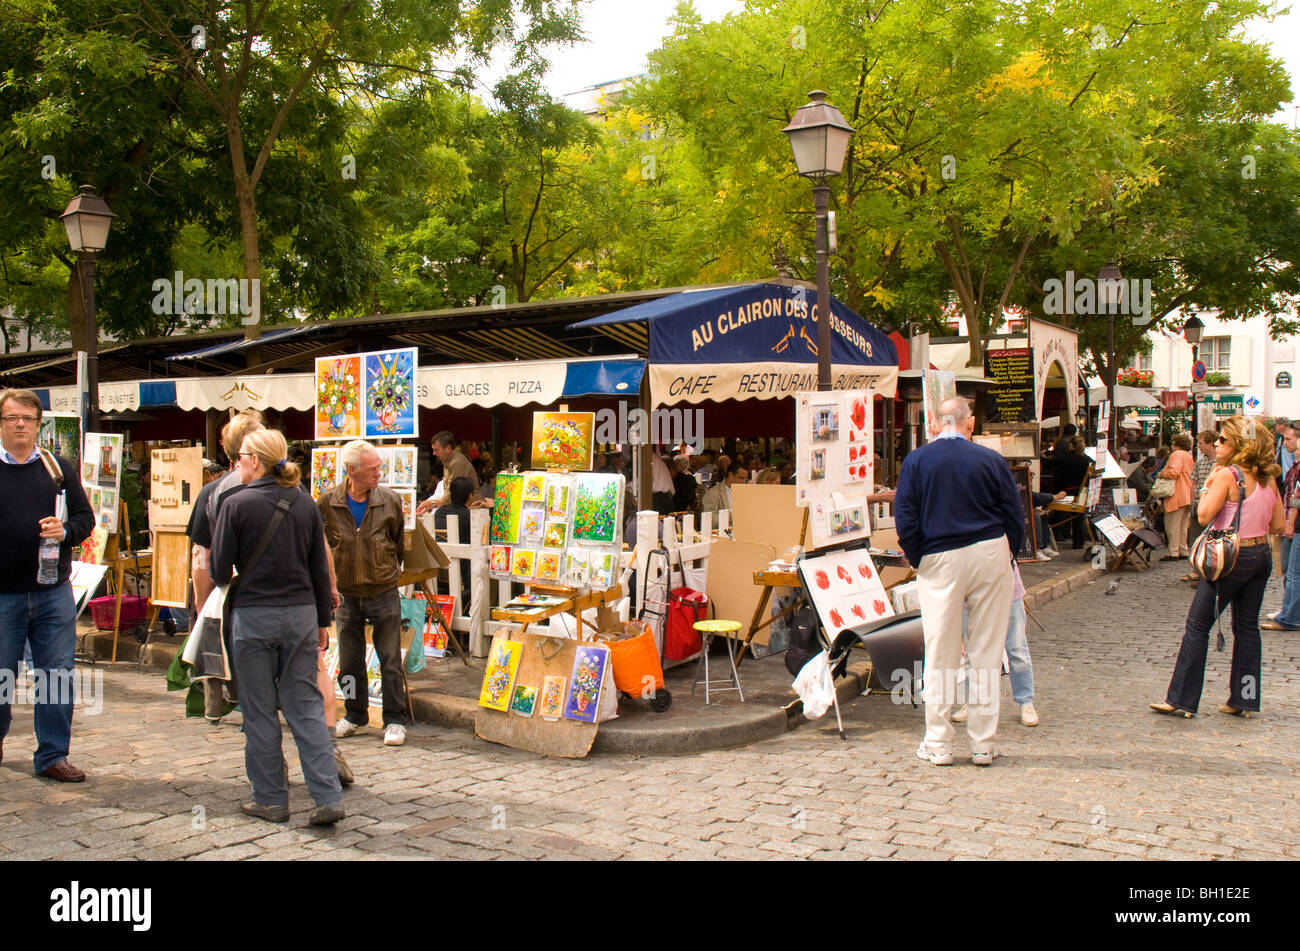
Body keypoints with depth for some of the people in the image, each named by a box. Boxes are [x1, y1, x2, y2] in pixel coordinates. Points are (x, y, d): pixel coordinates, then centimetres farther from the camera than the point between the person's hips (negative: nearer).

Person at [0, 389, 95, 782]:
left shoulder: (59, 469, 8)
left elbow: (86, 517, 10)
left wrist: (65, 531, -11)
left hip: (53, 592, 2)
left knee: (57, 676, 4)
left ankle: (52, 756, 14)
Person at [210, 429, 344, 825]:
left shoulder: (236, 504, -9)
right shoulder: (304, 503, 4)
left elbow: (220, 569, -5)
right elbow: (320, 567, 8)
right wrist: (323, 620, 15)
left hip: (254, 614, -4)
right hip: (301, 613, 4)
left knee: (259, 710, 9)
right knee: (306, 704, 8)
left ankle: (271, 799, 17)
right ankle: (329, 797, 2)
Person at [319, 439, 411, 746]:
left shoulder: (390, 500, -5)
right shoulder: (328, 503, -5)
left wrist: (390, 572, 8)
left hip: (383, 593, -1)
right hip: (346, 594, 1)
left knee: (390, 661, 1)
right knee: (349, 662, 11)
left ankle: (395, 720, 12)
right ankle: (355, 716, 28)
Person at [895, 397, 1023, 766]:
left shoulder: (916, 460, -1)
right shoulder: (991, 460, 1)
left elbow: (905, 521, -6)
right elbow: (1015, 518, 3)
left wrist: (920, 562, 6)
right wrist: (1003, 559, 14)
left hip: (940, 559, -1)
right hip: (991, 555, 1)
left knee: (940, 656, 6)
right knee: (987, 653, 7)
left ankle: (939, 745, 11)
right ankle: (983, 743, 13)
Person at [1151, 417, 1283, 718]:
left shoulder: (1227, 474, -14)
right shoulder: (1267, 478, 6)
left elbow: (1204, 515, -18)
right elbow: (1278, 524, 10)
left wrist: (1209, 487, -4)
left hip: (1232, 557, -7)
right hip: (1263, 556, 7)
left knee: (1198, 626, 0)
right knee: (1247, 627, 13)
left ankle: (1181, 700, 1)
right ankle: (1244, 700, 16)